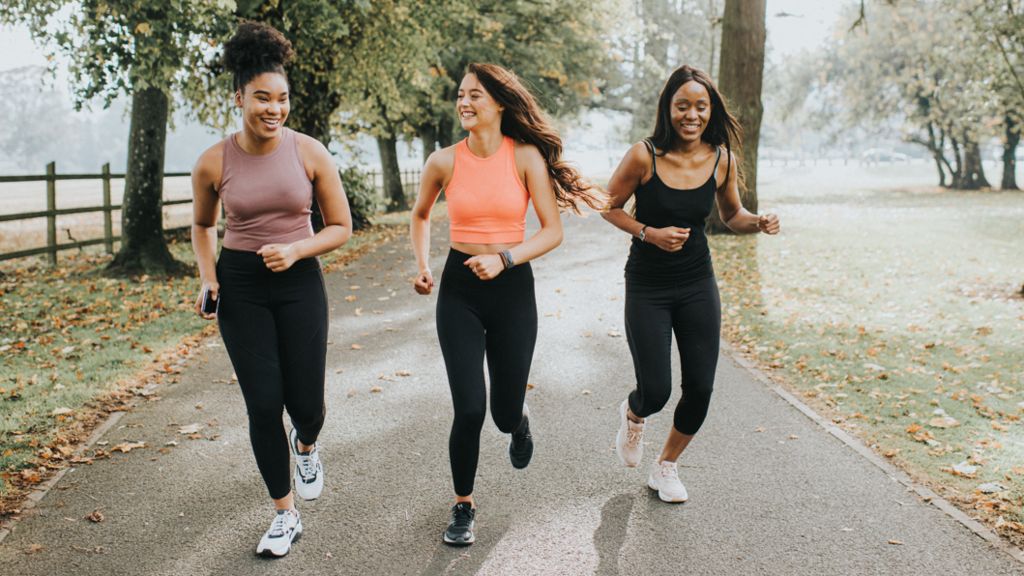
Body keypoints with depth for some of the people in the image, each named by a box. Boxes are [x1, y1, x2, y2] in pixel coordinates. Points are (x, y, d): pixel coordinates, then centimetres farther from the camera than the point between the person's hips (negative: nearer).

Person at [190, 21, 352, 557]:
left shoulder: (309, 153, -8)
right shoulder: (214, 163, -6)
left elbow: (341, 226, -1)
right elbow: (202, 224, 13)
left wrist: (295, 250, -16)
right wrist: (208, 278, -1)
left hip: (299, 283, 0)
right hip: (240, 287, 0)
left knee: (305, 404, 1)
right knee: (263, 404, 0)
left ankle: (306, 445, 42)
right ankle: (284, 515, 19)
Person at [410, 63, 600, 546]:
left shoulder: (526, 156, -7)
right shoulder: (444, 161, -3)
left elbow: (553, 231, -7)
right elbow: (420, 216, 16)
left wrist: (504, 258, -19)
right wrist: (421, 266, 3)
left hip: (512, 288, 0)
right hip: (460, 289, 0)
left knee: (505, 415, 7)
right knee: (470, 410, -10)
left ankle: (521, 418, 48)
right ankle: (463, 506, 16)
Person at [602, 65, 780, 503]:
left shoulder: (722, 159, -5)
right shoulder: (644, 156, -16)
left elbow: (732, 215, 9)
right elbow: (609, 206, -4)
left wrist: (758, 223, -12)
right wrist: (649, 233, -18)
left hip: (698, 286, 4)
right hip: (647, 288, -3)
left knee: (700, 389, 4)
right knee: (656, 392, -6)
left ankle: (665, 467, 31)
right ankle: (632, 416, 35)